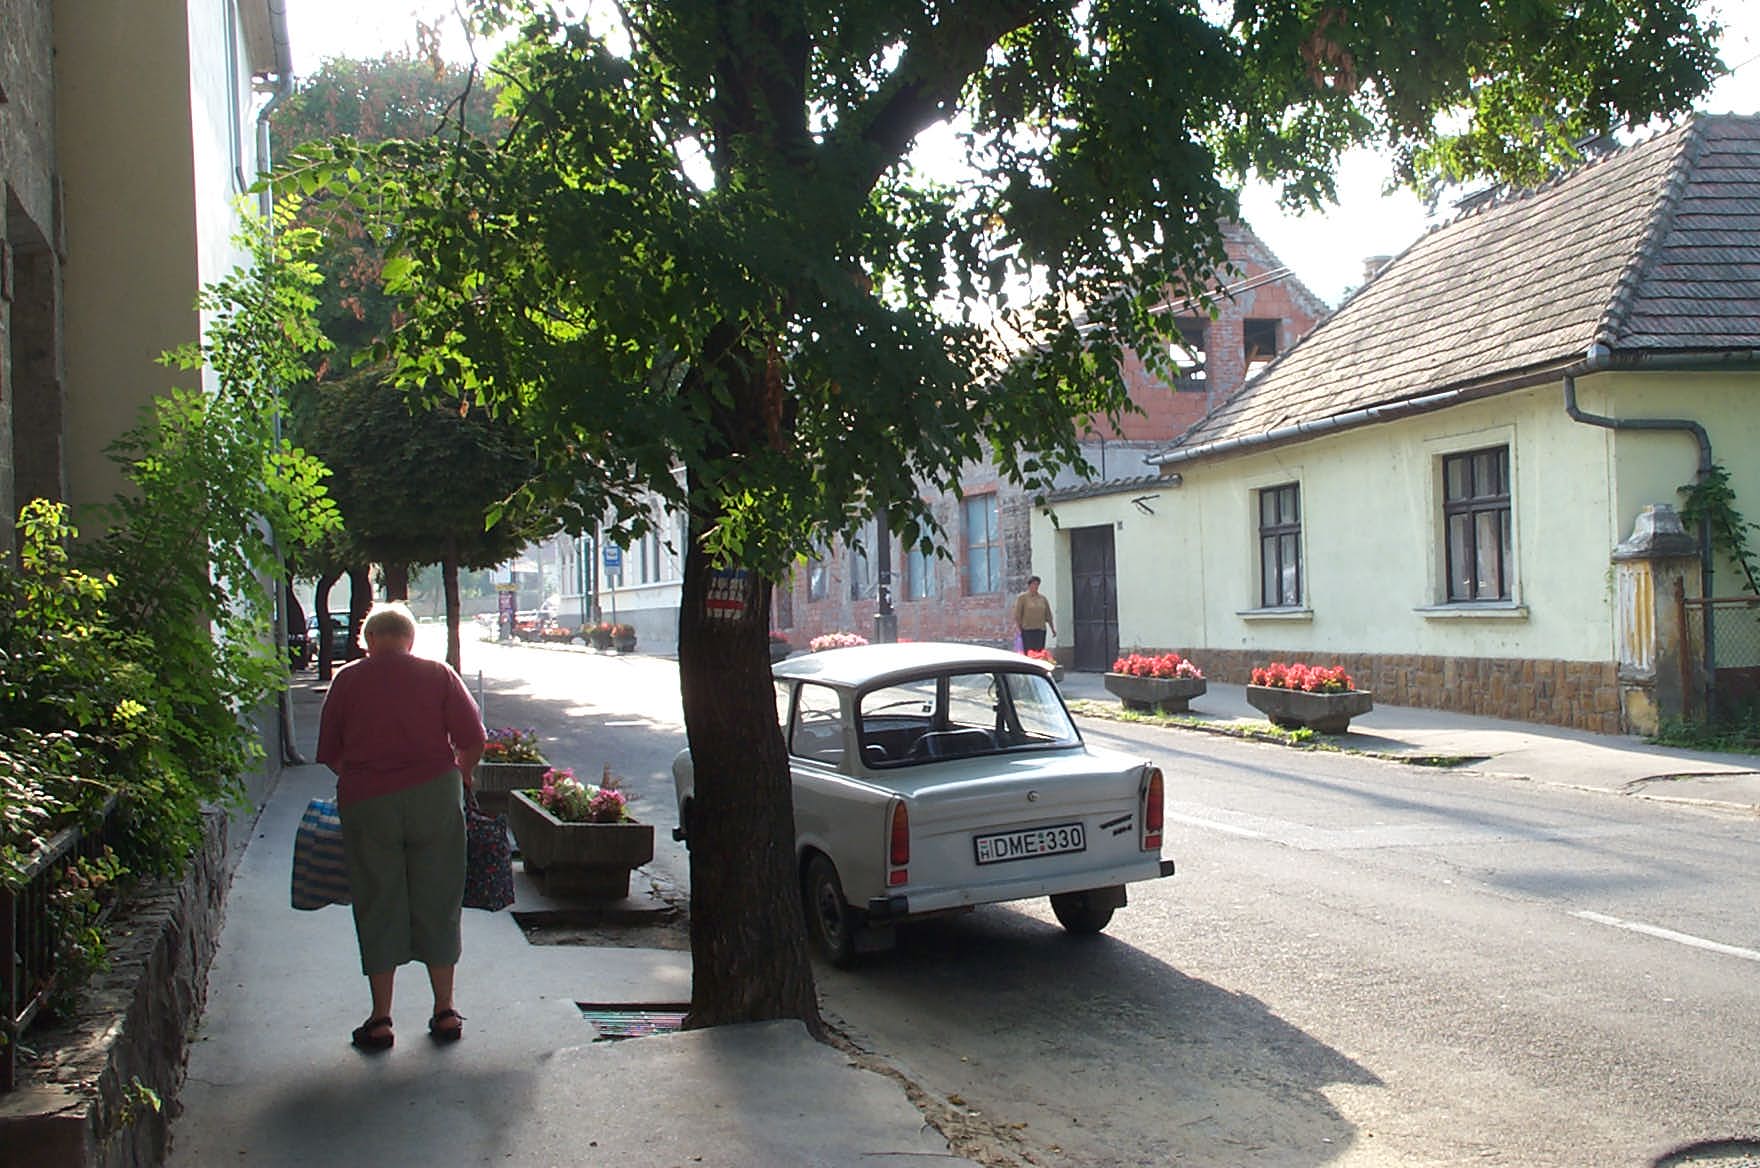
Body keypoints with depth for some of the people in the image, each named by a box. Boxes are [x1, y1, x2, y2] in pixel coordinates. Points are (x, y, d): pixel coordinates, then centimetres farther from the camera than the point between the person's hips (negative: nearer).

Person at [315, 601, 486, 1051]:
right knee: (437, 904, 10)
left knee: (378, 908, 7)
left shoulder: (348, 679, 5)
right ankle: (444, 1011, 15)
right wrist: (460, 777, 16)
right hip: (435, 795, 1)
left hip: (366, 801, 0)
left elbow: (330, 753, 7)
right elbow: (473, 740, -1)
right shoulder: (438, 674, 5)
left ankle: (380, 1020, 9)